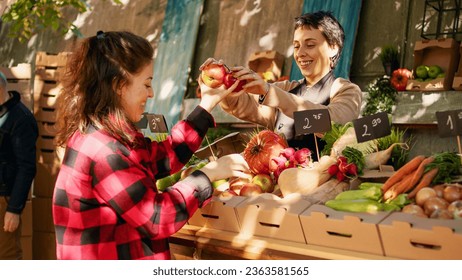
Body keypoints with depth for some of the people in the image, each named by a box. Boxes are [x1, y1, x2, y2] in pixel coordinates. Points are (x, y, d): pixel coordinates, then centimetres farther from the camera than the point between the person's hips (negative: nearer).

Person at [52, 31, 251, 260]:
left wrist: (206, 106, 13)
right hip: (107, 263, -9)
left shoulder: (100, 136, 4)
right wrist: (208, 174, -12)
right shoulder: (102, 150, -24)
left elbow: (163, 157, 11)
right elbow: (157, 219, -21)